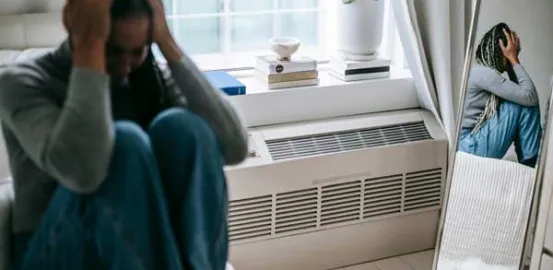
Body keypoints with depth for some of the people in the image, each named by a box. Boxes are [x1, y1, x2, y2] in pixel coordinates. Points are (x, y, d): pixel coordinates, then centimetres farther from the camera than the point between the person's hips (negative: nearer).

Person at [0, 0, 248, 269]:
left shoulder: (150, 78, 2)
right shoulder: (23, 82, -10)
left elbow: (234, 148, -14)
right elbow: (81, 171, -32)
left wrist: (167, 44, -15)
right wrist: (90, 45, -27)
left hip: (145, 246, 4)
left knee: (180, 125, -23)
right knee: (126, 142, -31)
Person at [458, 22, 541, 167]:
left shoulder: (484, 71, 13)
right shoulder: (484, 73, -17)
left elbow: (517, 92, 17)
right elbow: (530, 96, -18)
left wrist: (514, 61, 9)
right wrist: (514, 60, -10)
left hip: (473, 142, 10)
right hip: (471, 147, -10)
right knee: (525, 102, -12)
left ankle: (528, 161, 14)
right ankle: (531, 163, 0)